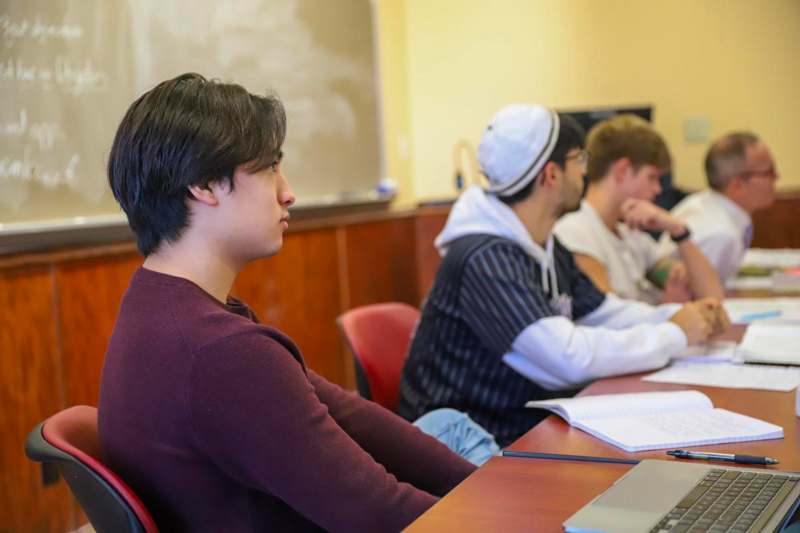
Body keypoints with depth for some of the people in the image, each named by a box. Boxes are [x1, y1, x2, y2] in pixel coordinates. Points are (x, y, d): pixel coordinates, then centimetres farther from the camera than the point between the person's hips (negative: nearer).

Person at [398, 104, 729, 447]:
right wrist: (675, 335, -17)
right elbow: (572, 357, -30)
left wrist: (680, 316, -1)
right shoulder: (485, 259, -23)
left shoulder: (547, 248, 8)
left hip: (531, 423, 9)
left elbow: (604, 313, 17)